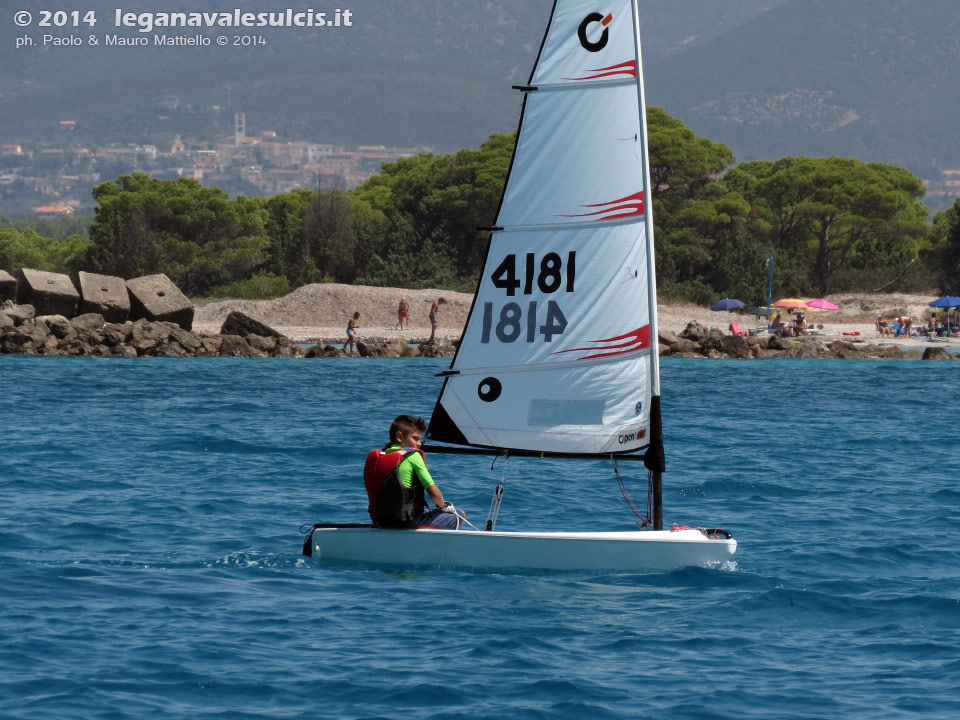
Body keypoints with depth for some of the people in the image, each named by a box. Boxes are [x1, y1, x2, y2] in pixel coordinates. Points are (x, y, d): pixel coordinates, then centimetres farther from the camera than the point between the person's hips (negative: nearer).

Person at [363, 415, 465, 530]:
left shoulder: (376, 456, 9)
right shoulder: (412, 456, -11)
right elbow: (434, 493, -11)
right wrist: (443, 506, 11)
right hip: (406, 521, -8)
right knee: (457, 517, 7)